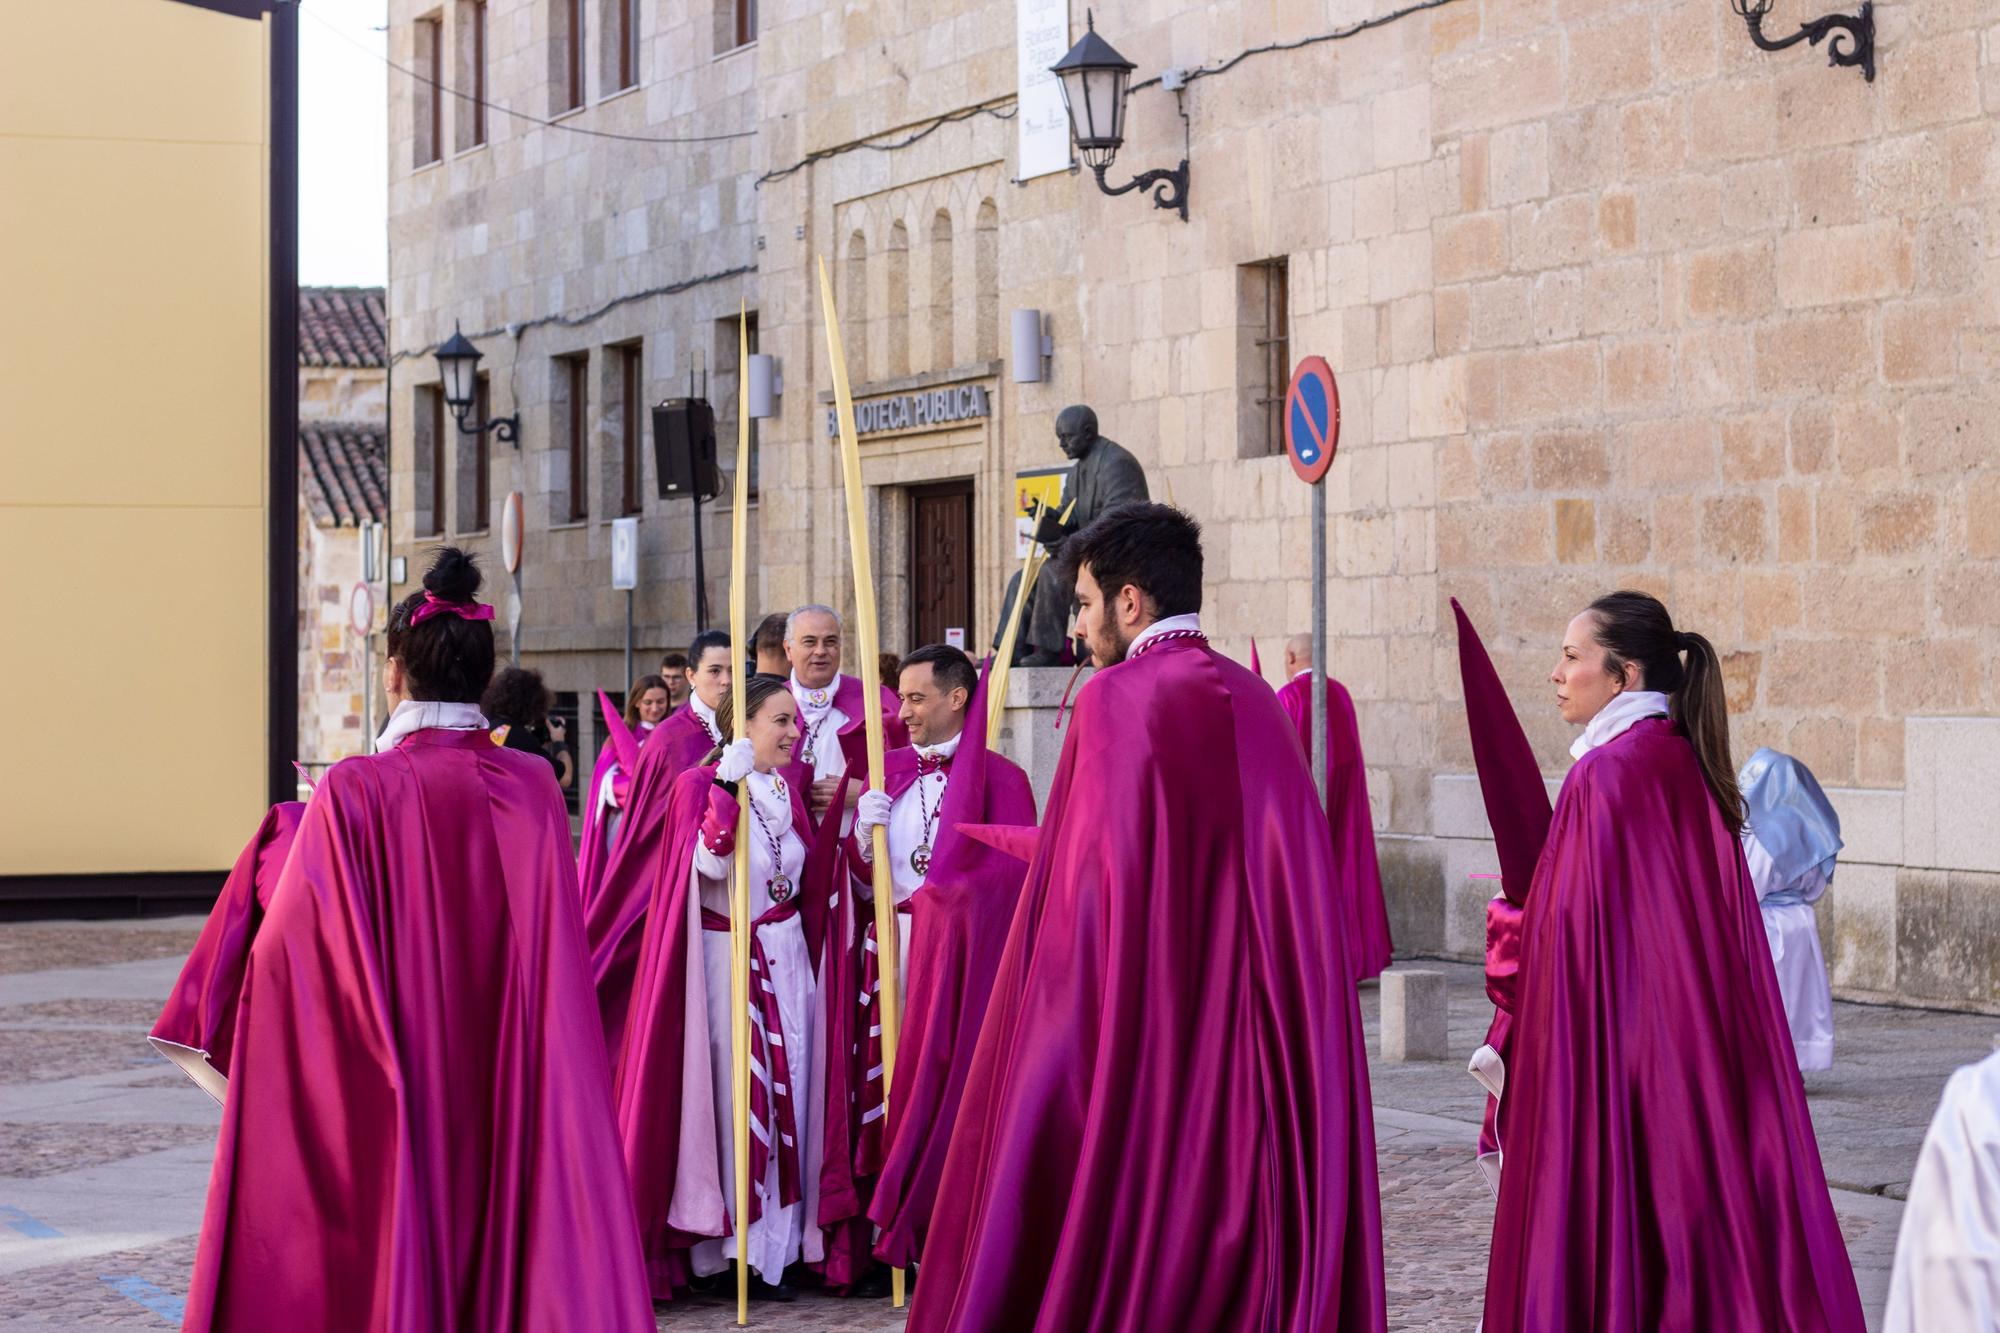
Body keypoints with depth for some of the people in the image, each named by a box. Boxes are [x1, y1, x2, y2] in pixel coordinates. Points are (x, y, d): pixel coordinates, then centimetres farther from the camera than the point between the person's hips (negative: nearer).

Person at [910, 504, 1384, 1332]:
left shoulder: (1114, 702, -9)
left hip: (1139, 1046, -6)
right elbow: (1294, 885, 12)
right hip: (1252, 1046, 6)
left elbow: (1089, 884, -12)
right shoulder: (1257, 704, 9)